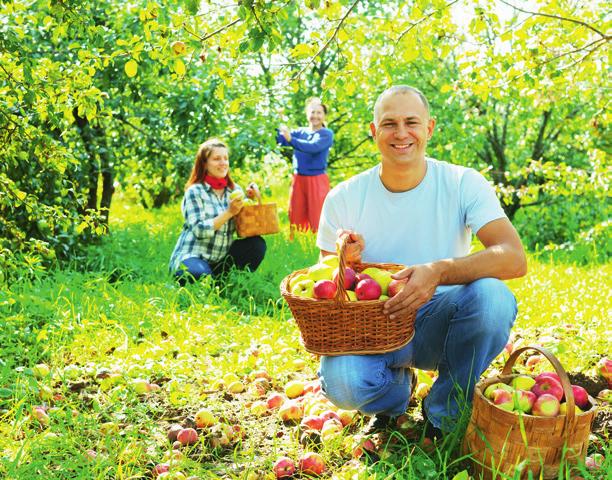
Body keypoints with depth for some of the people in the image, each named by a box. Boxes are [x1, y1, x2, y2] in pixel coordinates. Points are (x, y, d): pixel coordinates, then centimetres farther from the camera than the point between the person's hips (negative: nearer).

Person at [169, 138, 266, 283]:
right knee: (201, 275, -38)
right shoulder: (195, 191, -7)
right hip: (192, 258, -5)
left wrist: (252, 199, -11)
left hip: (221, 260, 6)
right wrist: (229, 212, -23)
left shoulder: (235, 190, 8)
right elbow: (199, 230, -18)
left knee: (257, 244, -15)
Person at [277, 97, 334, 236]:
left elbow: (313, 147, -22)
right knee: (296, 218, 9)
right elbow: (280, 139, -4)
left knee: (318, 219, -2)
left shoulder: (327, 134, -3)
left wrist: (290, 139, -32)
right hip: (298, 179, 4)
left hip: (317, 180, -4)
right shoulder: (300, 132, 11)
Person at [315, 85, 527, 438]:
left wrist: (439, 271, -39)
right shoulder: (344, 198, -5)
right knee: (342, 381, -32)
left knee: (491, 295, -33)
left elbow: (515, 259, -22)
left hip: (439, 322, 0)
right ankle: (397, 386, 9)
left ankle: (446, 413, -5)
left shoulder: (463, 184, -8)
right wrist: (344, 260, -22)